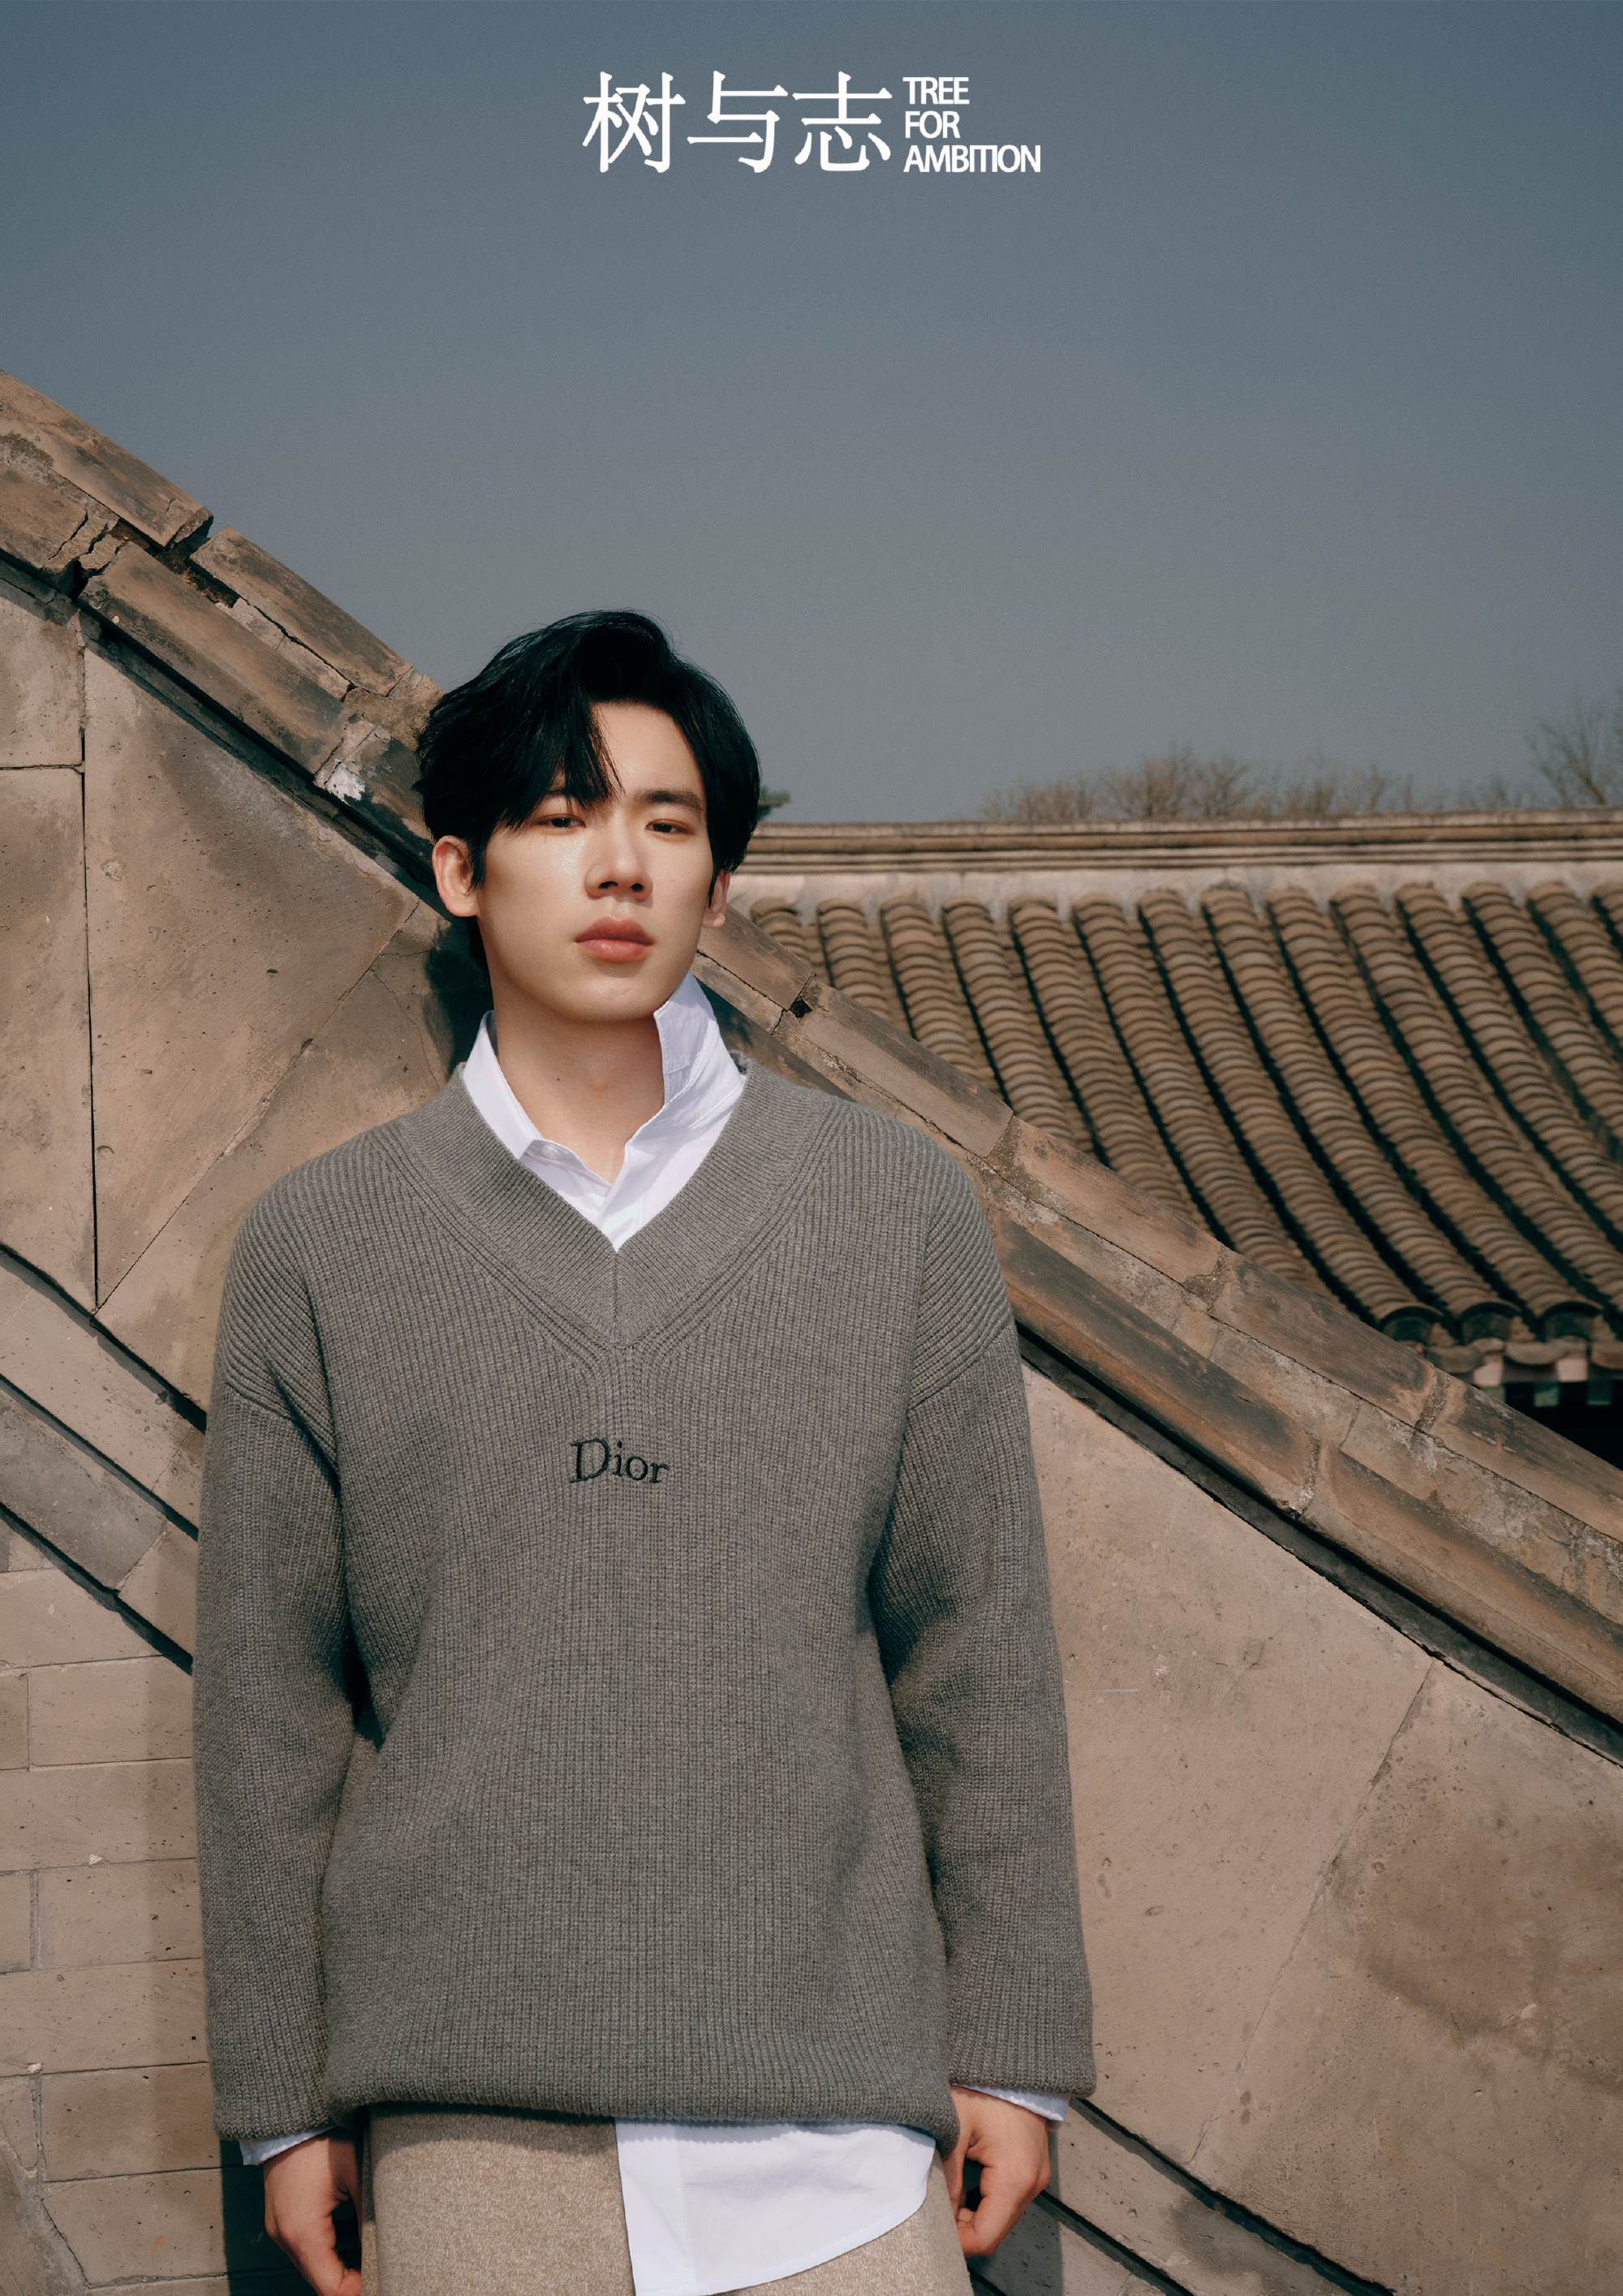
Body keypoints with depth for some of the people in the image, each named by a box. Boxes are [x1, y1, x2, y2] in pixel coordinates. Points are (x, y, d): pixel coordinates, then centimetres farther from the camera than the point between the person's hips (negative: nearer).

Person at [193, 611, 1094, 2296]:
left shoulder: (898, 1210, 5)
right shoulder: (317, 1248, 5)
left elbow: (978, 1648, 6)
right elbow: (268, 1697, 6)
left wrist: (1015, 2048, 5)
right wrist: (281, 2099, 6)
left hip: (830, 2105, 0)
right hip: (469, 2124, 0)